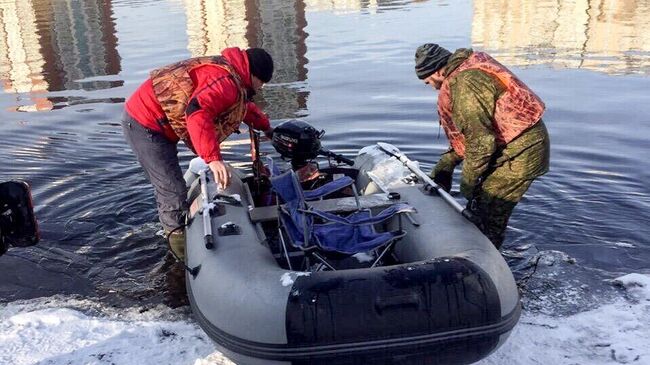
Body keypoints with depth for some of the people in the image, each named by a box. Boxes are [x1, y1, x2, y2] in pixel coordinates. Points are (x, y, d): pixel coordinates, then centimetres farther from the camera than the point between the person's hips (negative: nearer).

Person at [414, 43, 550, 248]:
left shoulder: (463, 85, -22)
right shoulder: (470, 70, 12)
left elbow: (480, 142, -24)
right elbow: (467, 131, 18)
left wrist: (468, 181, -11)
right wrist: (446, 163, 15)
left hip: (521, 151, -10)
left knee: (489, 216, -4)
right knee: (478, 206, 17)